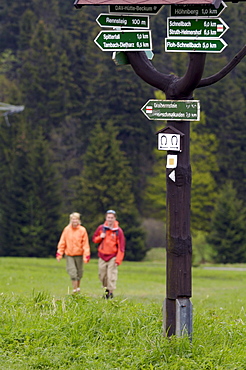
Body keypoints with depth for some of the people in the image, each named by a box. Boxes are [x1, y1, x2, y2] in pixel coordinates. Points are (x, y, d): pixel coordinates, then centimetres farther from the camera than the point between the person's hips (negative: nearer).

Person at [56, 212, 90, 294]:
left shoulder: (82, 230, -5)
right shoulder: (67, 229, -2)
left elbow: (85, 244, -4)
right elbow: (62, 242, 3)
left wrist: (86, 256, -9)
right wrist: (59, 253, -2)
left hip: (79, 254, 0)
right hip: (69, 254, 0)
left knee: (79, 272, 11)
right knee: (72, 272, -10)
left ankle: (78, 287, 32)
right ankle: (74, 289, -6)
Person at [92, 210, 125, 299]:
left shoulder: (118, 231, -5)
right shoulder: (101, 228, 4)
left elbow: (121, 247, -6)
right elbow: (94, 239, 15)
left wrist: (118, 260, -13)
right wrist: (100, 237, -8)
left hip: (113, 256, -3)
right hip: (102, 256, 3)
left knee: (111, 275, -10)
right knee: (102, 275, 6)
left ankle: (111, 291, -6)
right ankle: (106, 289, 24)